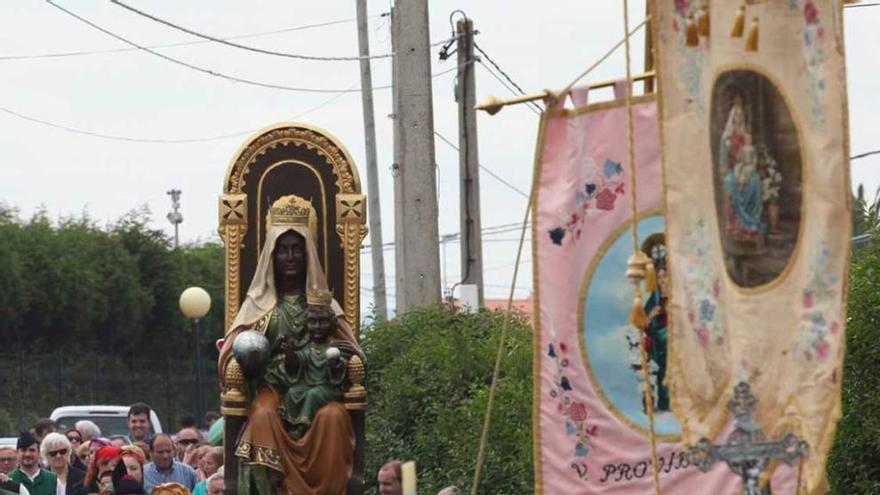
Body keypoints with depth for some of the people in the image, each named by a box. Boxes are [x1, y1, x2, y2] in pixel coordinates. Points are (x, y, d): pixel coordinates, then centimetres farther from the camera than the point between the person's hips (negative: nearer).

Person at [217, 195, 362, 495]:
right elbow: (236, 350, 6)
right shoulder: (259, 302, 12)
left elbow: (346, 349, 8)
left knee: (332, 416, -32)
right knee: (264, 417, -34)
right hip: (272, 386, 0)